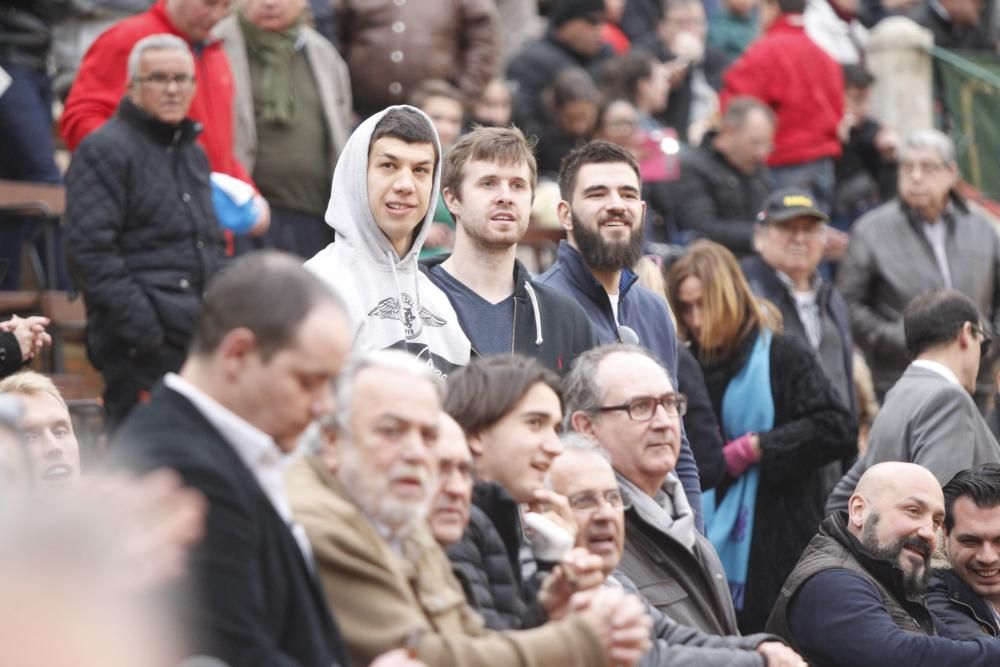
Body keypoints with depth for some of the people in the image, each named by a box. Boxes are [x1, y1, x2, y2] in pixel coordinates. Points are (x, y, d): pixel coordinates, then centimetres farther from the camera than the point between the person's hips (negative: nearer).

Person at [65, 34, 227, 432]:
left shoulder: (192, 152, 21)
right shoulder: (105, 151, -5)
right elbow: (88, 250, -14)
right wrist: (141, 325, -19)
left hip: (202, 339, 8)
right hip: (141, 349, -8)